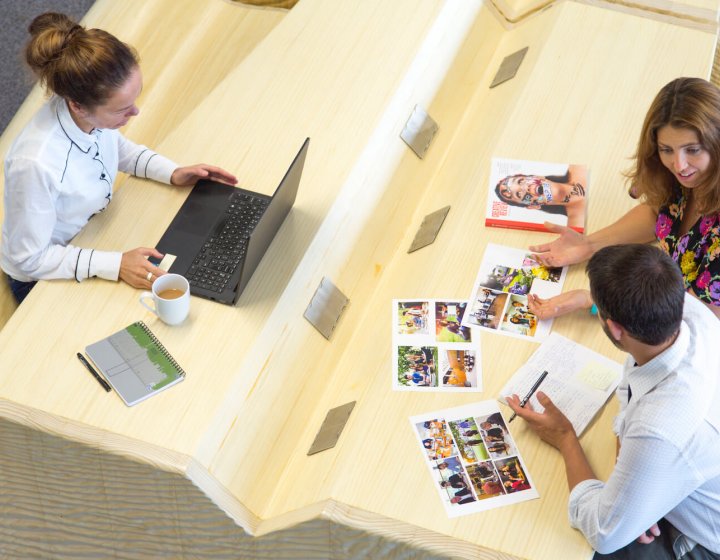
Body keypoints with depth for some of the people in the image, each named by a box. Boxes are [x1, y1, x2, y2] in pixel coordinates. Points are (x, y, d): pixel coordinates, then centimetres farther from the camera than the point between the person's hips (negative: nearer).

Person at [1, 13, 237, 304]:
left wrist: (172, 173, -6)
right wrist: (115, 264, -34)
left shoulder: (95, 110, -20)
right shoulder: (35, 163, -40)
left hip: (92, 232, 6)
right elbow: (30, 258, -27)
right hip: (44, 279, -6)